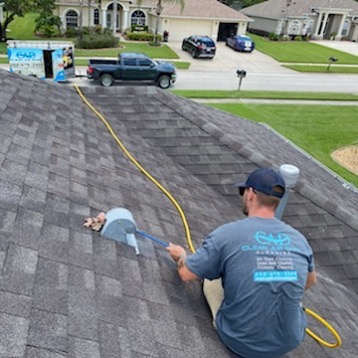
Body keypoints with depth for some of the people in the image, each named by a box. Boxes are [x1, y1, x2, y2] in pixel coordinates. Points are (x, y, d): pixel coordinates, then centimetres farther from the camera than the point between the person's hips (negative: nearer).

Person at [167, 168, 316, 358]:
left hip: (241, 341, -3)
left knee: (210, 277, 19)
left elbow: (186, 274, -4)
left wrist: (181, 256, 19)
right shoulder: (298, 239, -4)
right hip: (290, 341, 4)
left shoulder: (227, 234, -16)